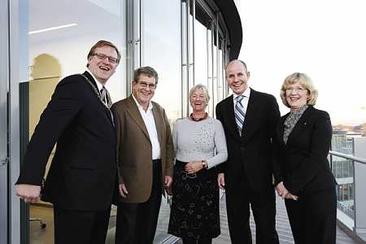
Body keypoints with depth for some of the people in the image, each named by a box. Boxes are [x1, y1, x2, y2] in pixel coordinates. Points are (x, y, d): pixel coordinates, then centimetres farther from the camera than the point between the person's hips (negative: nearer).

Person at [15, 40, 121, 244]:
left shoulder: (104, 95, 15)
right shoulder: (74, 84, -11)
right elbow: (46, 130, -23)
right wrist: (30, 179, -30)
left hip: (101, 193, 9)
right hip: (76, 191, -9)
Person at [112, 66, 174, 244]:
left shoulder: (159, 110, 11)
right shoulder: (120, 109, -9)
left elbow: (168, 143, 12)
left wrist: (168, 171, 6)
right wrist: (118, 180, -14)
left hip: (157, 176, 6)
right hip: (132, 179, -6)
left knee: (149, 228, 20)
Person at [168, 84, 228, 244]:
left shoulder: (215, 124, -1)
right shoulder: (179, 124, 5)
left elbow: (223, 154, -3)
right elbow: (172, 152, 11)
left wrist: (203, 163, -15)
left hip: (206, 178, -1)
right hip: (182, 178, 2)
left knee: (205, 227, 7)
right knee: (184, 224, 9)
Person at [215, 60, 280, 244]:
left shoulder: (267, 101, -3)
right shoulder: (222, 107, 7)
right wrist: (221, 170, 3)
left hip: (261, 175, -3)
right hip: (233, 178, 3)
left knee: (266, 229, 10)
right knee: (237, 228, 16)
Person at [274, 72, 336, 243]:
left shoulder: (320, 117, -8)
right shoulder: (283, 121, 9)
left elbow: (317, 157, -16)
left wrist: (294, 187, -15)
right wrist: (280, 182, -5)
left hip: (317, 190, -5)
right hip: (291, 191, 5)